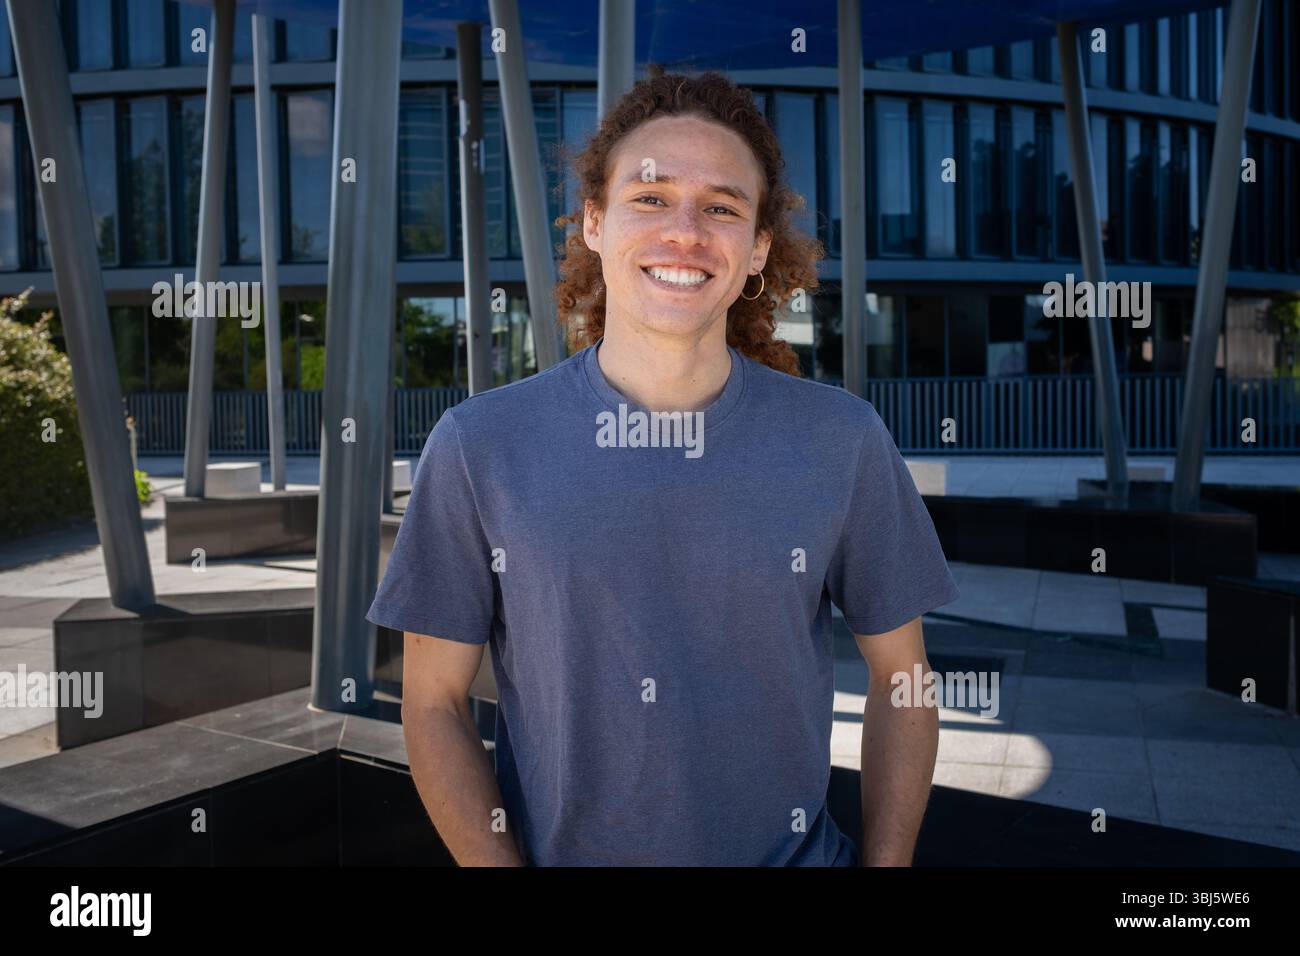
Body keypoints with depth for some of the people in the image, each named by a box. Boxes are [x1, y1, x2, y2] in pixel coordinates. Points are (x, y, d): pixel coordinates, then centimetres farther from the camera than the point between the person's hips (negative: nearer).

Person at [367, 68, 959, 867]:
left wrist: (885, 859, -8)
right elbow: (436, 703, -6)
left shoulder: (844, 441, -10)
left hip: (794, 852, 1)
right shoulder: (478, 445, -13)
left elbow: (900, 674, -1)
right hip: (551, 852, 0)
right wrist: (499, 863, -14)